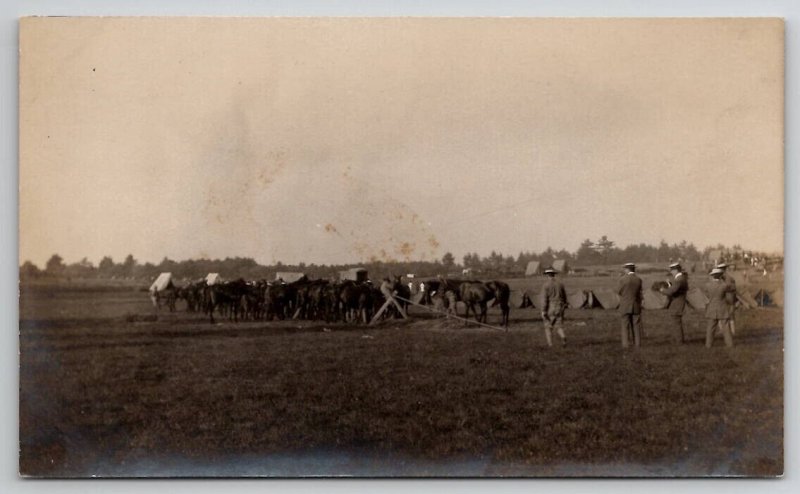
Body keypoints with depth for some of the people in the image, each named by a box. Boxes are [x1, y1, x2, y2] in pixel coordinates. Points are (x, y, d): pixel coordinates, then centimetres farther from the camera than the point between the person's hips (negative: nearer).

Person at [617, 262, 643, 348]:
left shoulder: (623, 279, -12)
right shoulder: (639, 280, -2)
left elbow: (618, 291, -4)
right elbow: (640, 293, 4)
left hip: (625, 306, -2)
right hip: (636, 306, 2)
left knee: (625, 326, 4)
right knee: (636, 326, 9)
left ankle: (625, 344, 2)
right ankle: (637, 343, 9)